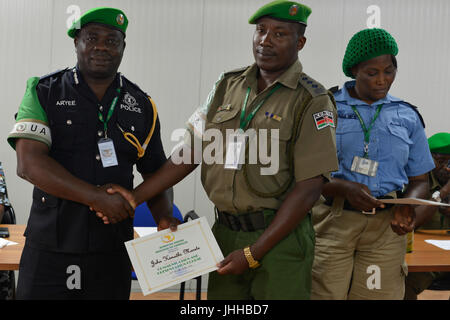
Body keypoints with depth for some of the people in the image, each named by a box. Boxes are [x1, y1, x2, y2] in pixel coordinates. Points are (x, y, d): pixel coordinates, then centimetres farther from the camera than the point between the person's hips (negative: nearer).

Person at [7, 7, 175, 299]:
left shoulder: (141, 105, 7)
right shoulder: (44, 93, -1)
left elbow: (155, 173, 13)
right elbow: (29, 164, -13)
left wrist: (166, 221, -6)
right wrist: (97, 196, -20)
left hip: (113, 252, 2)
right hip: (50, 247, -2)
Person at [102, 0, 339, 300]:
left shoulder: (312, 101, -8)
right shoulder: (228, 86, 8)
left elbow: (309, 186, -13)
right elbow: (191, 151, 9)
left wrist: (253, 253, -14)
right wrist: (135, 197, 0)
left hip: (280, 239, -4)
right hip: (225, 232, 4)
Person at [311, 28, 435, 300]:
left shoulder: (407, 117, 13)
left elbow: (420, 180, 16)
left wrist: (407, 206, -7)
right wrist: (344, 188, -18)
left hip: (385, 226, 3)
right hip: (333, 219, -2)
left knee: (380, 295, 1)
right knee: (325, 294, -7)